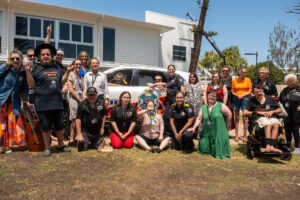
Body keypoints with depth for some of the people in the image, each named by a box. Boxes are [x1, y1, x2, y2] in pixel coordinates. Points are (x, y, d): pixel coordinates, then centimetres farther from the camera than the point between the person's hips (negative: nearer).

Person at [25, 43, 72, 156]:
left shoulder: (56, 68, 14)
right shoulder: (37, 68, 2)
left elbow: (62, 82, 18)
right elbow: (32, 84, 0)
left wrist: (67, 72, 8)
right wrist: (28, 71, -10)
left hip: (57, 102, 4)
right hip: (43, 104, -3)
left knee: (60, 125, 11)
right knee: (46, 127, 5)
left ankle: (61, 145, 27)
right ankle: (47, 148, 20)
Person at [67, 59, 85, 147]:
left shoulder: (81, 76, 20)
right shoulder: (71, 75, 0)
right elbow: (71, 90, -8)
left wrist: (83, 99, 1)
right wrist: (79, 99, -8)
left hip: (81, 99, 6)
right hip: (73, 99, -6)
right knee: (74, 120, -9)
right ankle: (71, 140, -5)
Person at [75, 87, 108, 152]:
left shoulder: (101, 104, 0)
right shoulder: (82, 105, -12)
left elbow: (104, 115, 13)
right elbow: (78, 119, -15)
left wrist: (102, 128, 8)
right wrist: (79, 133, -18)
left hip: (97, 132, 4)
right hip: (85, 130, -4)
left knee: (100, 146, 5)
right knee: (83, 148, -16)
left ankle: (92, 143, 38)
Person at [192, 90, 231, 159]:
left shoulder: (221, 106, -3)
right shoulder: (203, 108, 8)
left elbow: (229, 115, -2)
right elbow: (199, 119, 4)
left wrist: (226, 126, 1)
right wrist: (195, 126, -12)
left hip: (219, 133, -3)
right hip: (206, 133, 3)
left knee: (218, 152, -4)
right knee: (204, 150, 1)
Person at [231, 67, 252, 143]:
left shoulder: (248, 80, 5)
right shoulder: (234, 80, 6)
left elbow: (250, 91, 2)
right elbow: (232, 91, 6)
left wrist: (243, 95, -11)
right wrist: (237, 95, -12)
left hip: (245, 99, -1)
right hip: (236, 99, 1)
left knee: (245, 118, -3)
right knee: (236, 118, 4)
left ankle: (245, 136, 3)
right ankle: (236, 136, 10)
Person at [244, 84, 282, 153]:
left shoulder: (270, 99, 18)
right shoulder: (251, 100, 11)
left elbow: (280, 110, 22)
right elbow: (245, 113, 2)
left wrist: (272, 112, 0)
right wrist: (259, 112, -5)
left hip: (272, 117, 2)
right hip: (261, 118, -2)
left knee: (276, 125, -33)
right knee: (268, 125, -36)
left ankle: (271, 146, -47)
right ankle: (268, 146, -51)